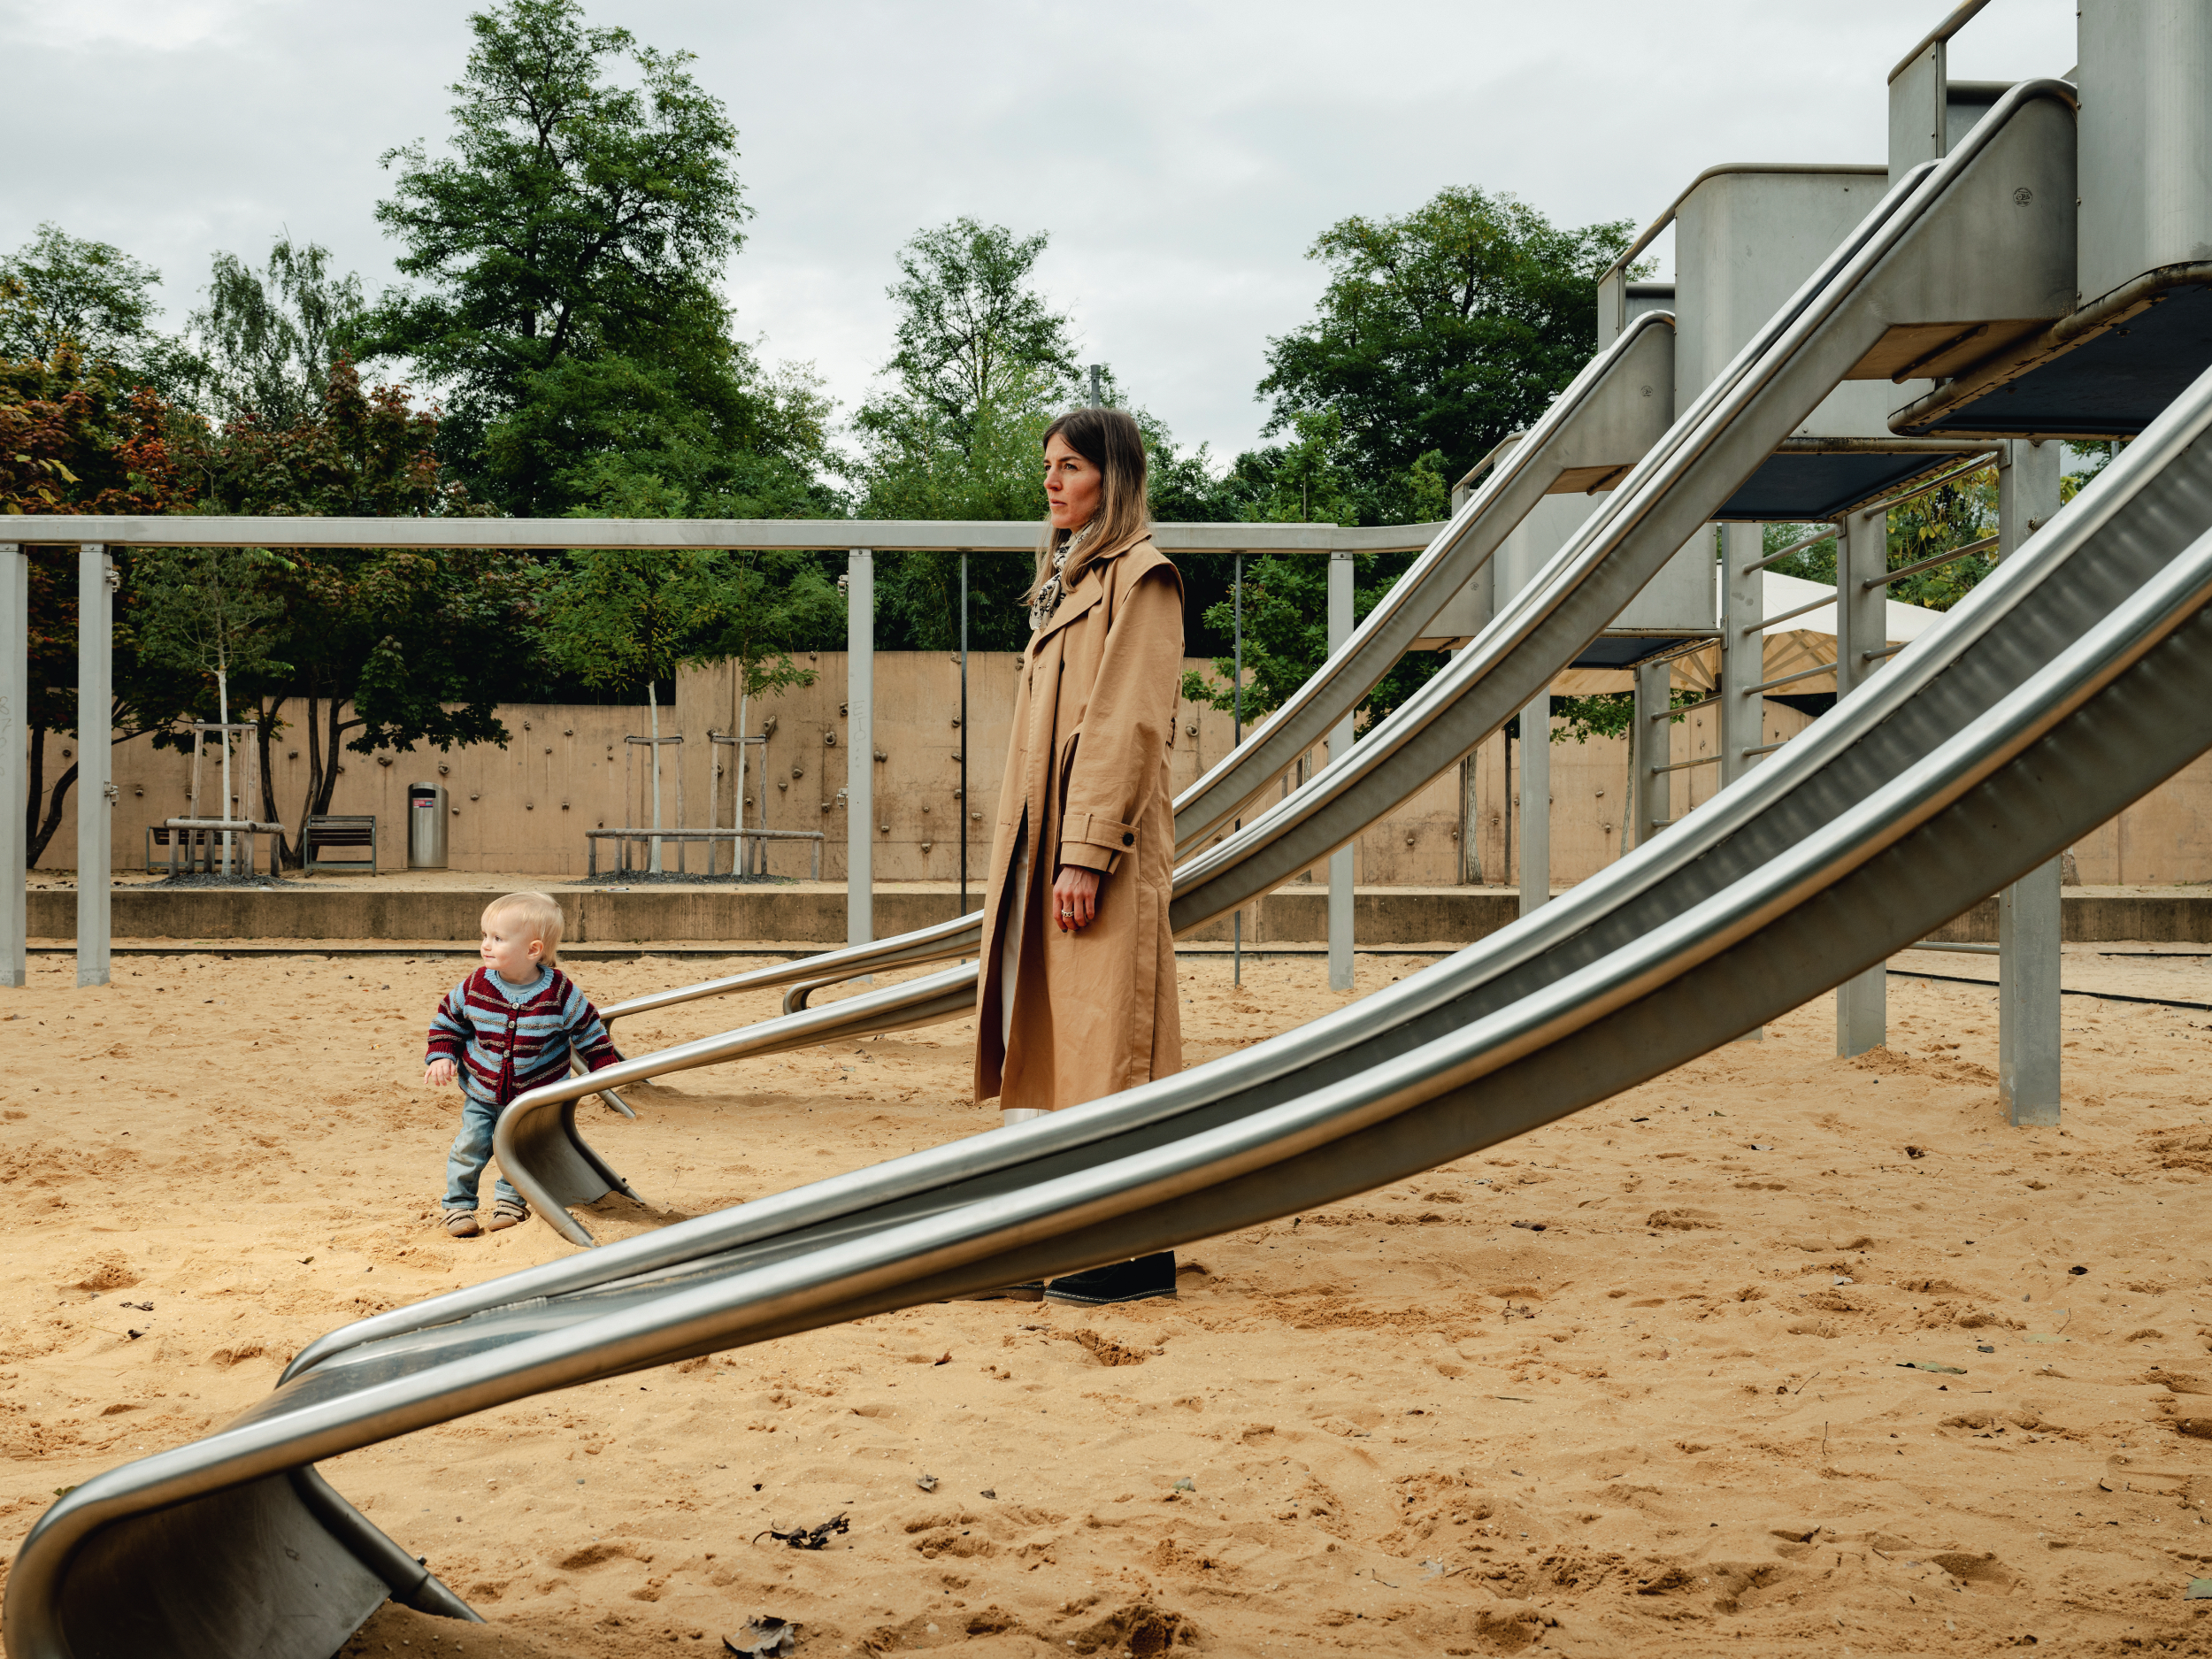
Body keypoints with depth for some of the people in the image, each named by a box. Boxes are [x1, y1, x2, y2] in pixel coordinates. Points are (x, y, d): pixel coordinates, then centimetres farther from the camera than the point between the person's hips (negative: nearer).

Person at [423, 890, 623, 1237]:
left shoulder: (559, 993, -18)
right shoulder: (476, 987, -13)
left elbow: (588, 1029, -6)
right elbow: (447, 1018, 3)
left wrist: (604, 1066, -7)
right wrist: (441, 1057, -6)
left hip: (536, 1095, -1)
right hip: (481, 1092, 1)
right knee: (471, 1146, -1)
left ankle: (510, 1199, 28)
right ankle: (458, 1204, 16)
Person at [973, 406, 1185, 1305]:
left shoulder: (1140, 577, -7)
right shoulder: (1067, 579, 20)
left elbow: (1128, 725, -15)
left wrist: (1086, 855, -21)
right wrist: (1027, 858, 15)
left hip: (1100, 846, -9)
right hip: (1042, 842, 9)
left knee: (1107, 1035, -7)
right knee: (1050, 1040, 9)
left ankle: (1138, 1251, -1)